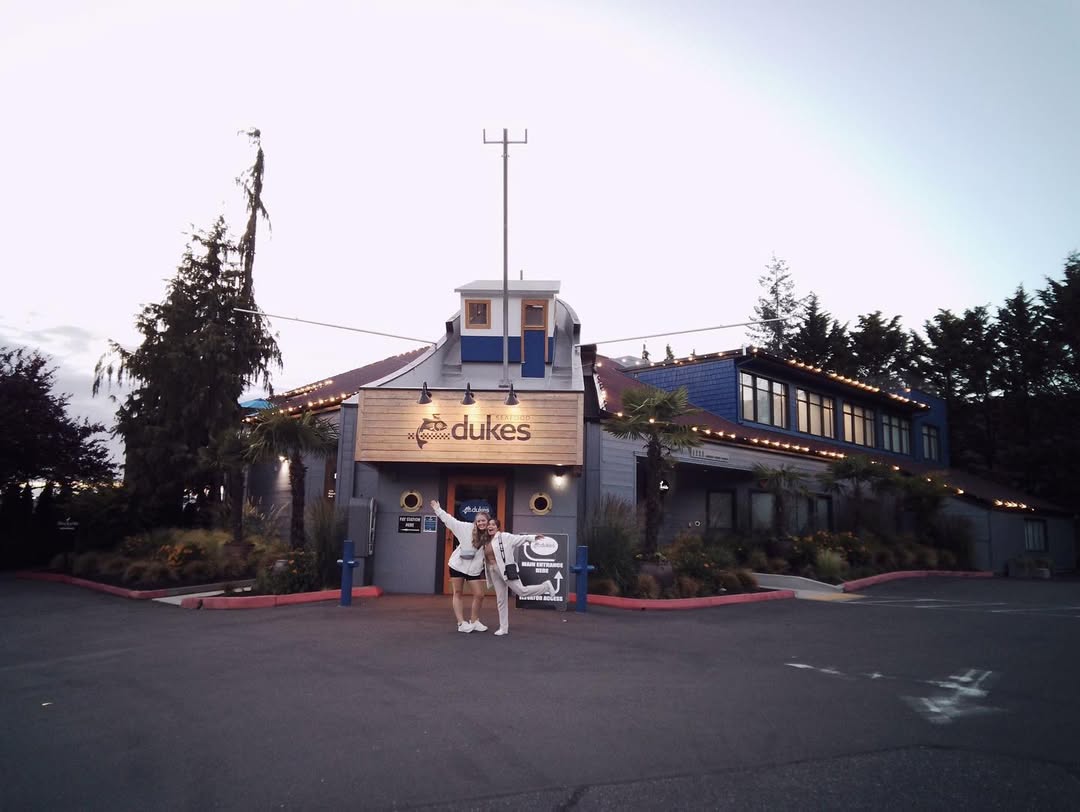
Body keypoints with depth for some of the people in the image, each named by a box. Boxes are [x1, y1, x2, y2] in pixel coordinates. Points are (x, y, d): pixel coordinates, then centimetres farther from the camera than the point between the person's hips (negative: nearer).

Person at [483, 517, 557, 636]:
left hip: (506, 569, -6)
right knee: (500, 600, 8)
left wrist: (533, 537, -18)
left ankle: (547, 586, 9)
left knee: (522, 591, -11)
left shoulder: (504, 537, -5)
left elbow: (520, 538, -9)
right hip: (493, 572, 6)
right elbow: (487, 558, 18)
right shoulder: (486, 542, 12)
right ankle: (503, 628, 14)